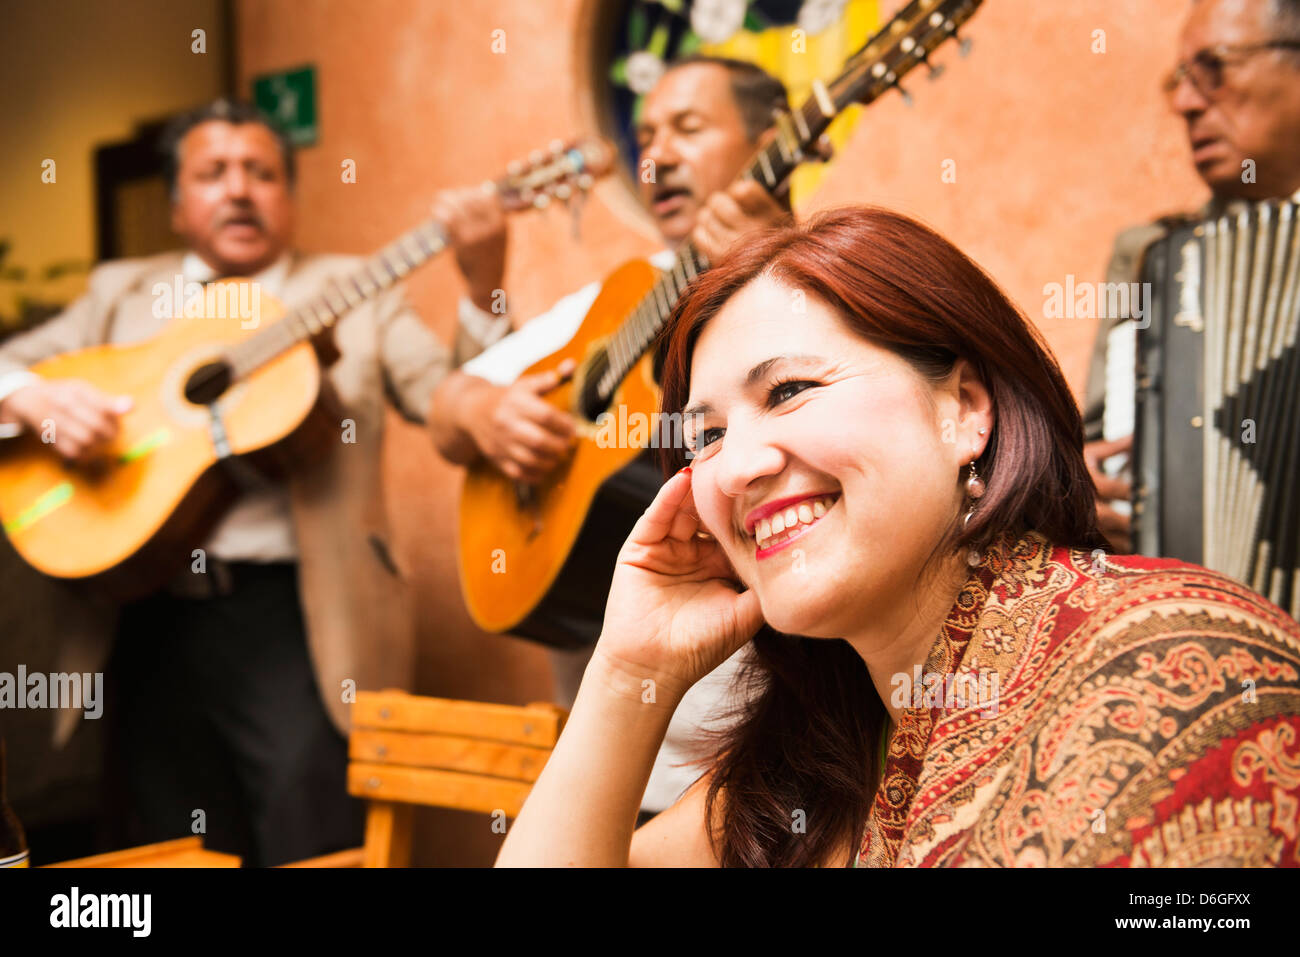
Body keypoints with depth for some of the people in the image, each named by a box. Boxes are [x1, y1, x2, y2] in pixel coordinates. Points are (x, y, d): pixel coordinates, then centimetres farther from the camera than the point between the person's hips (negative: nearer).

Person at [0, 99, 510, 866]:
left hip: (293, 608, -2)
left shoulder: (358, 292, 10)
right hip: (150, 617, 3)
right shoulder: (122, 293, 17)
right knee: (170, 846, 7)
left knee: (308, 815, -16)